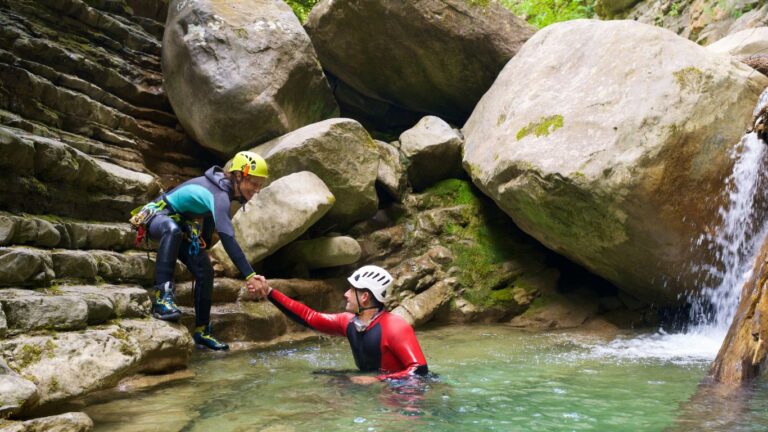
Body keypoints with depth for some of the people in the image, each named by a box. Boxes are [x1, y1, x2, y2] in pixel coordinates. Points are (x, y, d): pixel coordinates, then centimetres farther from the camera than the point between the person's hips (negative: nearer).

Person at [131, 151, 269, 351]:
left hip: (183, 226, 9)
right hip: (157, 216, -9)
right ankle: (162, 297, -46)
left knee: (205, 271, -1)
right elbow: (227, 238, -44)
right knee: (173, 229, -43)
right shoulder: (219, 195, -34)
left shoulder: (222, 185, -5)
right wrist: (250, 275, -49)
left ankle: (202, 331, 9)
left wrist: (202, 246, 19)